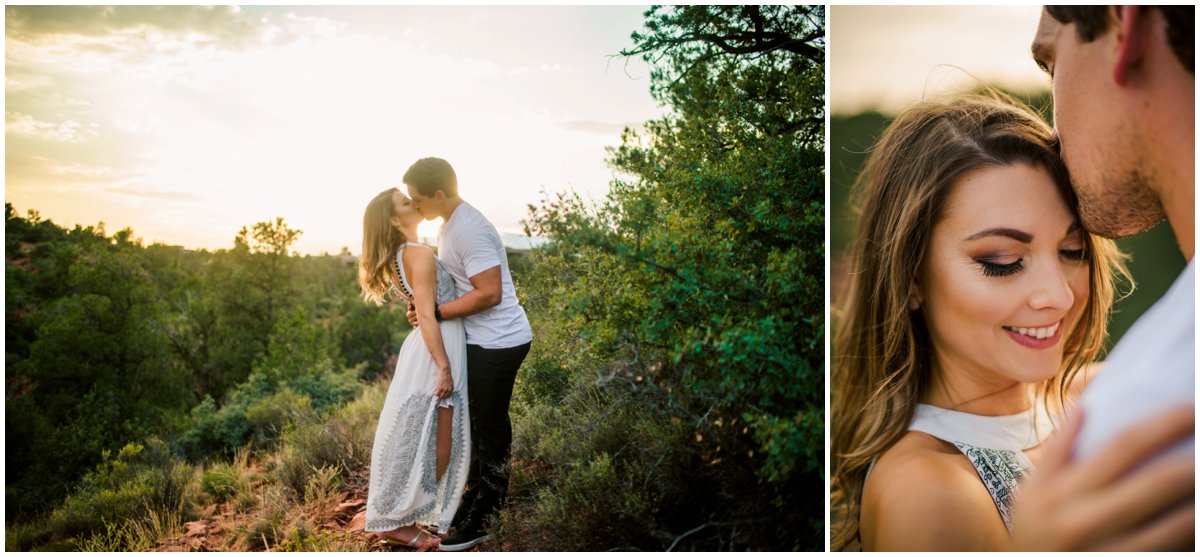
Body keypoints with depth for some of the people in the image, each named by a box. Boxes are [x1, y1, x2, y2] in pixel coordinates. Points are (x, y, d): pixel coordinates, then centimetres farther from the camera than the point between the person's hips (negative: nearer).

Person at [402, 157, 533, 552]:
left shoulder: (469, 230, -22)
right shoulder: (449, 224, 10)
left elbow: (489, 294, -25)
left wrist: (435, 313, -19)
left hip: (496, 344, -10)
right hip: (483, 341, 10)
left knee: (489, 428, 0)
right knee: (481, 422, 19)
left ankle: (480, 523, 12)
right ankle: (477, 502, 33)